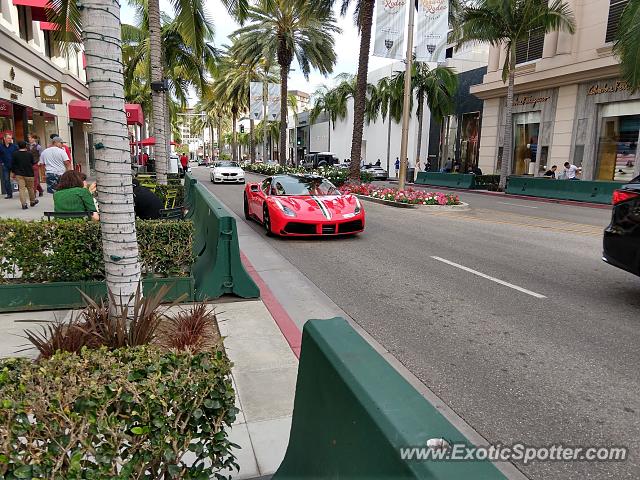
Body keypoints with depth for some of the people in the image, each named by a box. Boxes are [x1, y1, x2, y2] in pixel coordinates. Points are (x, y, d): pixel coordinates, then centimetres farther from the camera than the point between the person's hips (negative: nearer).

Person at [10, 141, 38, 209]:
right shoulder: (30, 153, -6)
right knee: (30, 188, 14)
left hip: (19, 174, 0)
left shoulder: (15, 154, -4)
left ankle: (24, 204, -8)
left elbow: (13, 164, 1)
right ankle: (32, 201, 28)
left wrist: (13, 172, 12)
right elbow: (33, 163, 4)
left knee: (21, 188, -1)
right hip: (29, 173, 0)